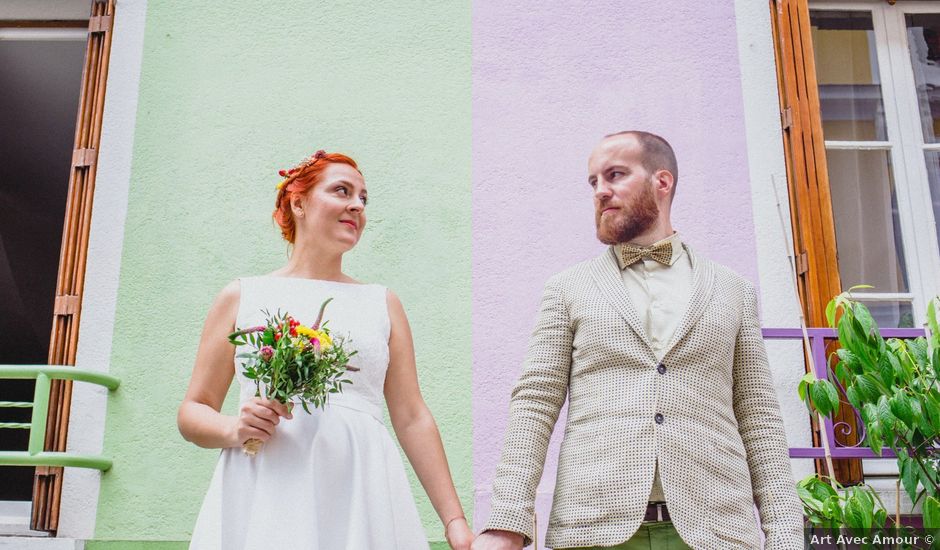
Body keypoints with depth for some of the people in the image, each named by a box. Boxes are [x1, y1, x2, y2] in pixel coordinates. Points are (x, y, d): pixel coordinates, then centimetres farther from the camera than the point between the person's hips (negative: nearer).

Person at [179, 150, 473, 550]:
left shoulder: (382, 304, 14)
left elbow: (412, 419, 10)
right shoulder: (242, 297, 11)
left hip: (360, 499, 1)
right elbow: (192, 412, 11)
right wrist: (234, 429, -11)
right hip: (263, 498, -1)